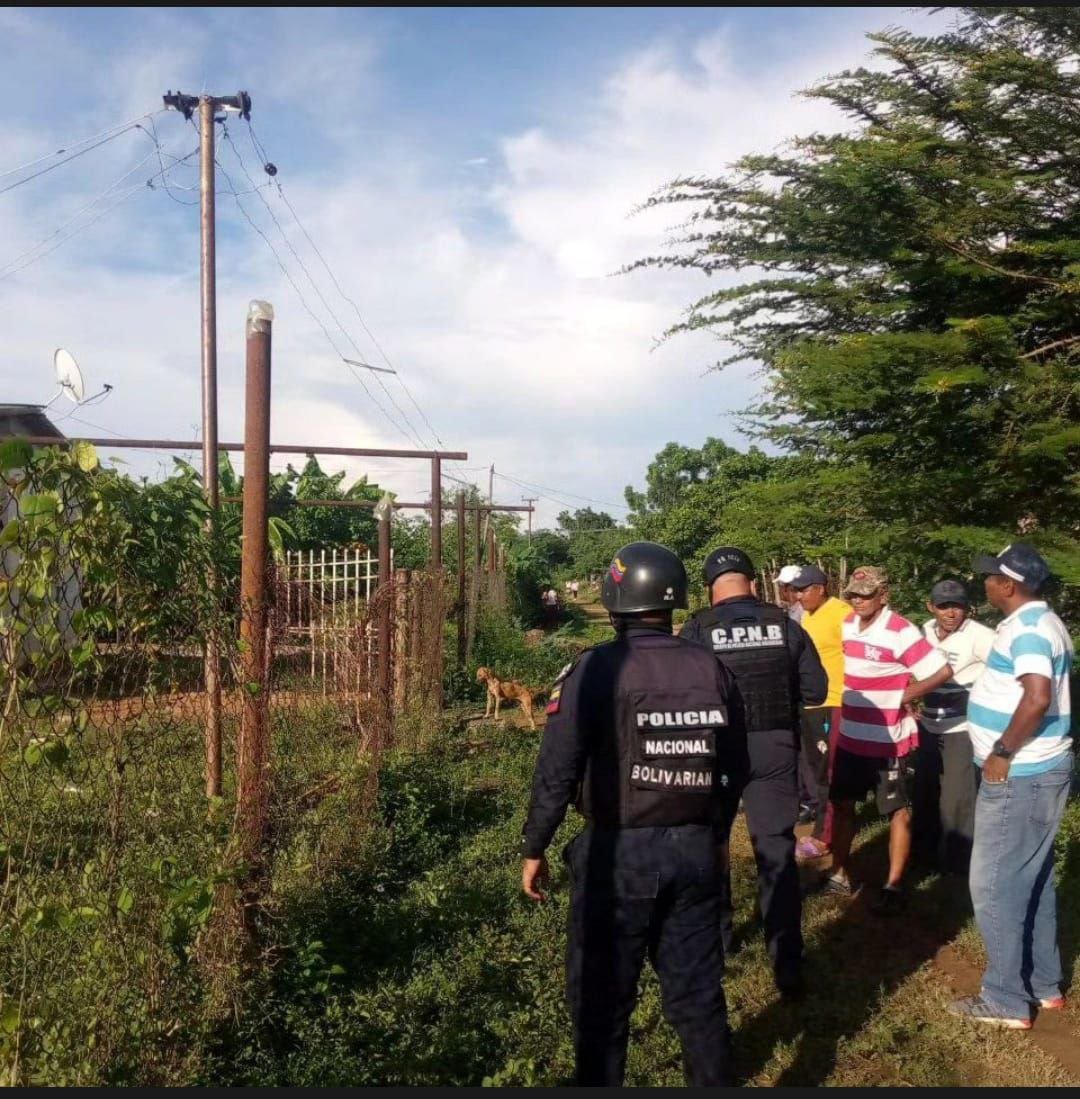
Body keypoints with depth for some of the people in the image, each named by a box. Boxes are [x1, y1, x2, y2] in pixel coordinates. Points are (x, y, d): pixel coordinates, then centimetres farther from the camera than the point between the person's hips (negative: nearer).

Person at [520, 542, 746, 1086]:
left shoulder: (597, 669, -14)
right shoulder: (711, 669, 0)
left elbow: (558, 770, -14)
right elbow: (733, 768, 7)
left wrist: (534, 849, -2)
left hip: (619, 853, -4)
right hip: (696, 851, 5)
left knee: (601, 997, 12)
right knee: (698, 993, 18)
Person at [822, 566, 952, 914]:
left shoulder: (901, 632, -19)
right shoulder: (847, 626, 2)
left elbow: (943, 671, -21)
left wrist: (904, 696, -13)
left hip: (888, 741, -7)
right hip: (850, 737, 7)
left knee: (897, 812, 7)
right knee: (841, 803, 15)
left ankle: (894, 886, 16)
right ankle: (839, 874, 29)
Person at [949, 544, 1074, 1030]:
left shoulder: (1027, 628, -20)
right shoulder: (1038, 622, 12)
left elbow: (1038, 698, -34)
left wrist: (1002, 753, -23)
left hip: (1019, 777, -10)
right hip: (1037, 771, 11)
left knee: (994, 886, -1)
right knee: (1032, 881, 19)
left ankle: (1006, 1000, 8)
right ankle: (1044, 984, 30)